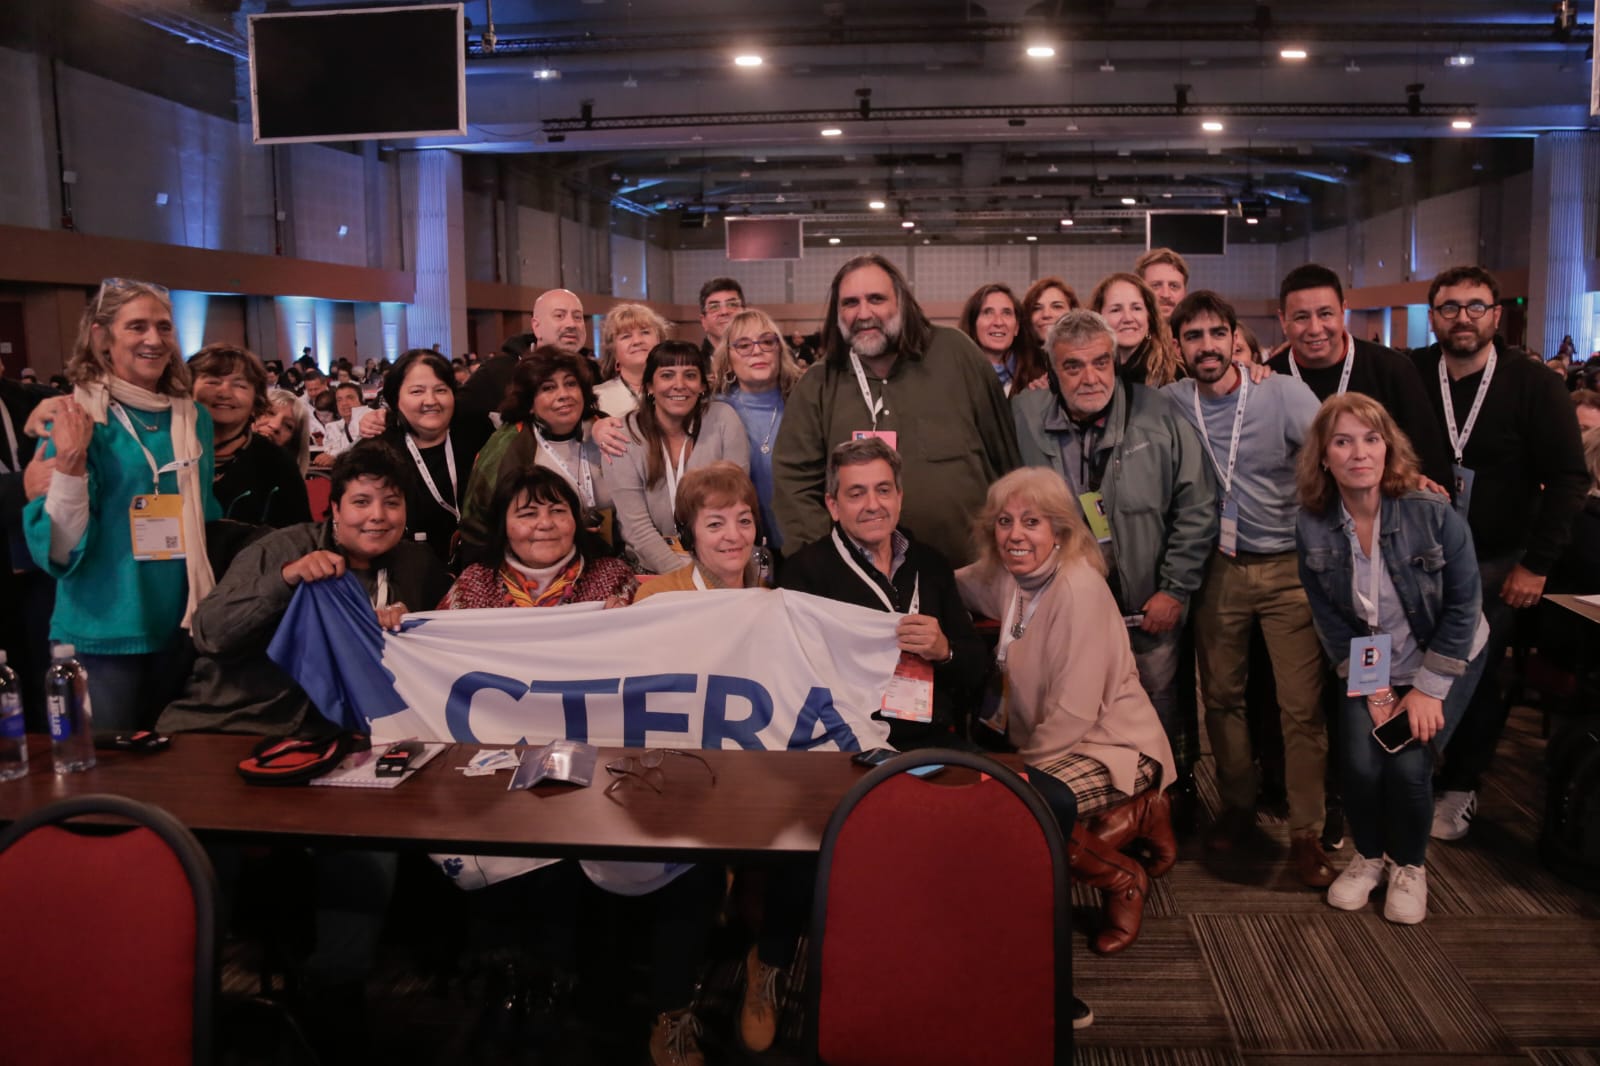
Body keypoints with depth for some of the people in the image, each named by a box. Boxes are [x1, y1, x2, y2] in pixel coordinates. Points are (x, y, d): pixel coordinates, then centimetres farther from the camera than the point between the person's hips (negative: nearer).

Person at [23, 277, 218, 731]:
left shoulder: (192, 417, 4)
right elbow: (60, 548, -15)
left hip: (181, 627, 5)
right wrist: (69, 463, -28)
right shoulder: (77, 418, -10)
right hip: (103, 634, -4)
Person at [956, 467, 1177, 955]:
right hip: (1052, 742, 9)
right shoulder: (1005, 576, 0)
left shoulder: (1078, 587, -22)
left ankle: (1123, 880, -1)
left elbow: (1073, 713, -23)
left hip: (1113, 746, -9)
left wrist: (1020, 766, -13)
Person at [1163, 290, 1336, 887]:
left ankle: (1306, 833, 11)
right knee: (1220, 697, 12)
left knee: (1302, 705, -2)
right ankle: (1237, 805, 31)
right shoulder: (1170, 403, 1)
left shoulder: (1282, 394, -7)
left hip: (1288, 568, -2)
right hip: (1218, 570, 3)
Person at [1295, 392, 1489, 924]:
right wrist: (1372, 688, -9)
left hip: (1445, 661, -2)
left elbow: (1463, 605, -14)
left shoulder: (1434, 514, -23)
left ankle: (1410, 865, 15)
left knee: (1408, 764, -17)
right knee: (1360, 763, -15)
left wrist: (1429, 689, -13)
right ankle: (1368, 855, 17)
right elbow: (1331, 621, -5)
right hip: (1369, 667, 2)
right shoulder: (1312, 527, -15)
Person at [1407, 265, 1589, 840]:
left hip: (1496, 564, -1)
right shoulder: (1409, 376, -4)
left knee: (1476, 678, 5)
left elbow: (1568, 478, -6)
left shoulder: (1534, 384, -8)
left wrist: (1537, 563, -10)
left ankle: (1460, 787, 24)